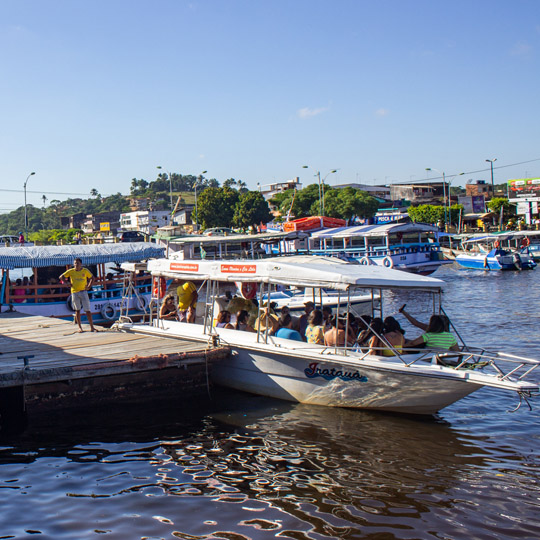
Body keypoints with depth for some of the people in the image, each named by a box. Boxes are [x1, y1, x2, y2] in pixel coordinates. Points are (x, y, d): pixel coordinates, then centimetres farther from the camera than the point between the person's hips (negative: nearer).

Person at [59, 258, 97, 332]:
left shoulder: (85, 271, 2)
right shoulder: (71, 271, 1)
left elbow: (92, 278, 14)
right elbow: (61, 277, 6)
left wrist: (89, 287, 3)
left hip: (83, 292, -1)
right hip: (74, 292, 1)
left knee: (87, 310, -3)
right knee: (77, 310, 6)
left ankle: (92, 327, 1)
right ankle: (80, 327, 12)